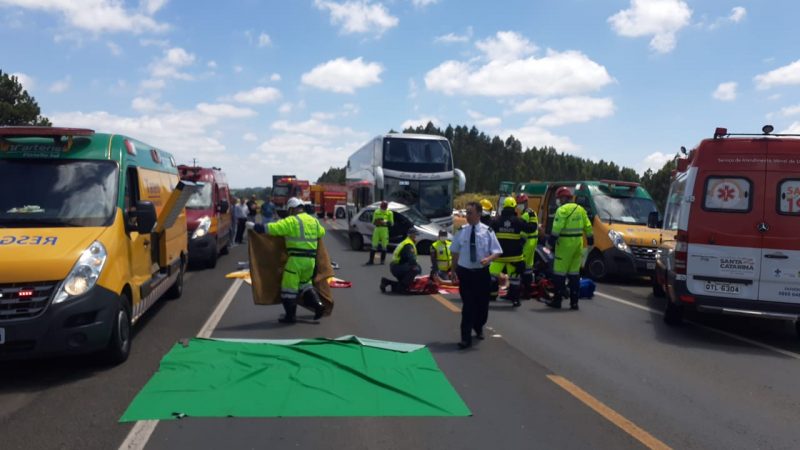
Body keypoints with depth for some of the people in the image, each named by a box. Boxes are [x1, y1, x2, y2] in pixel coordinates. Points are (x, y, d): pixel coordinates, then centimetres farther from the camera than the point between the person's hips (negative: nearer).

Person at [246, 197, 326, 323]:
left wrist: (254, 226, -8)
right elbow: (321, 232, 31)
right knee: (305, 283, 24)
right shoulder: (314, 220, 13)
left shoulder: (292, 221, -9)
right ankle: (317, 304, 12)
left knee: (289, 287, 3)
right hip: (311, 259, 7)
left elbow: (273, 228, -15)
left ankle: (290, 315, 6)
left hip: (296, 259, -7)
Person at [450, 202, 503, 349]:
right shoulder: (461, 231, -3)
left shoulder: (487, 231, -6)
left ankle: (478, 328, 43)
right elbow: (455, 252, 7)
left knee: (482, 304, 14)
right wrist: (454, 271, 5)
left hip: (482, 273, 1)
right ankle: (466, 338, 2)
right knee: (467, 305, -4)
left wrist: (488, 259, -24)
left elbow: (497, 252, -3)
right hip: (465, 272, -1)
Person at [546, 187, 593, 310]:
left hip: (565, 243, -7)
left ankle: (557, 300, 3)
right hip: (578, 243, 7)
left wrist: (550, 242, -15)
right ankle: (574, 302, 12)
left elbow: (557, 228, -19)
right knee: (574, 273, 11)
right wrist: (590, 241, 23)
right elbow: (588, 227, 15)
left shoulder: (562, 210, -11)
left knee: (559, 273, 0)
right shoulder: (580, 209, 13)